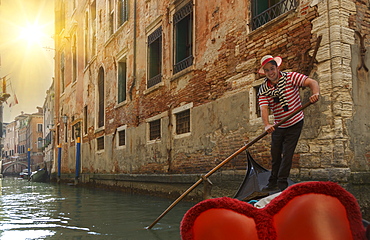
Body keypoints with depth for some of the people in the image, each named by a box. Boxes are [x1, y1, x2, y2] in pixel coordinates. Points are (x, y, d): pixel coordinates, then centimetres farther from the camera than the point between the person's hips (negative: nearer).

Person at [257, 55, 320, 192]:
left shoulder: (291, 77, -13)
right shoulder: (263, 90, -7)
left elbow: (312, 82, -23)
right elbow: (263, 109, -21)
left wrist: (316, 93, -46)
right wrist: (267, 125, -39)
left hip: (295, 124, -4)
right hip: (277, 127, 4)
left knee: (287, 154, -7)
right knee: (275, 155, 12)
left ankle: (282, 184, 1)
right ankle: (273, 183, 26)